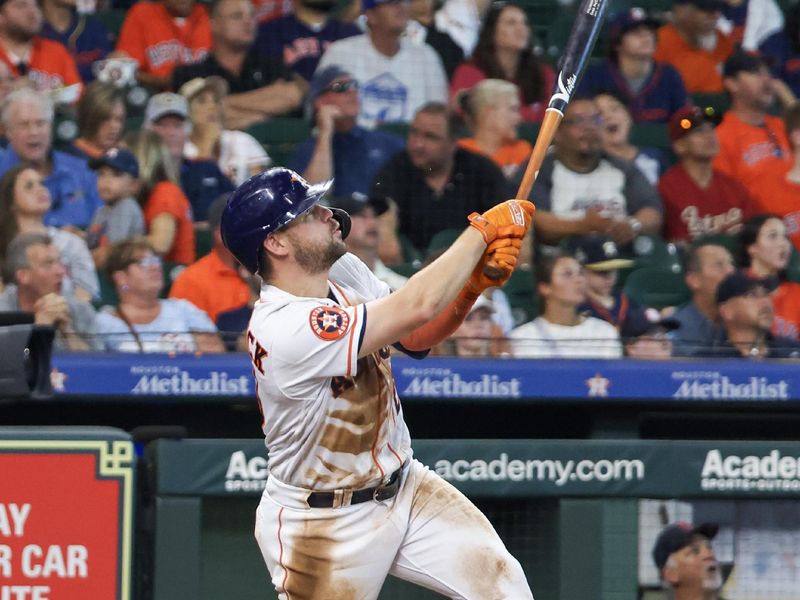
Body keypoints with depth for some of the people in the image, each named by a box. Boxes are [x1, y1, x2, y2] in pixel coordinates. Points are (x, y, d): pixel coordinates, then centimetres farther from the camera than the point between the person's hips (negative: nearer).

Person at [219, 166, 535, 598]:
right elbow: (416, 308, -32)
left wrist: (474, 285, -13)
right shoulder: (285, 330, -31)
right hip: (323, 526, -8)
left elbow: (415, 337, 7)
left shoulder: (345, 272, -2)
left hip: (403, 487, 8)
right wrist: (483, 230, -20)